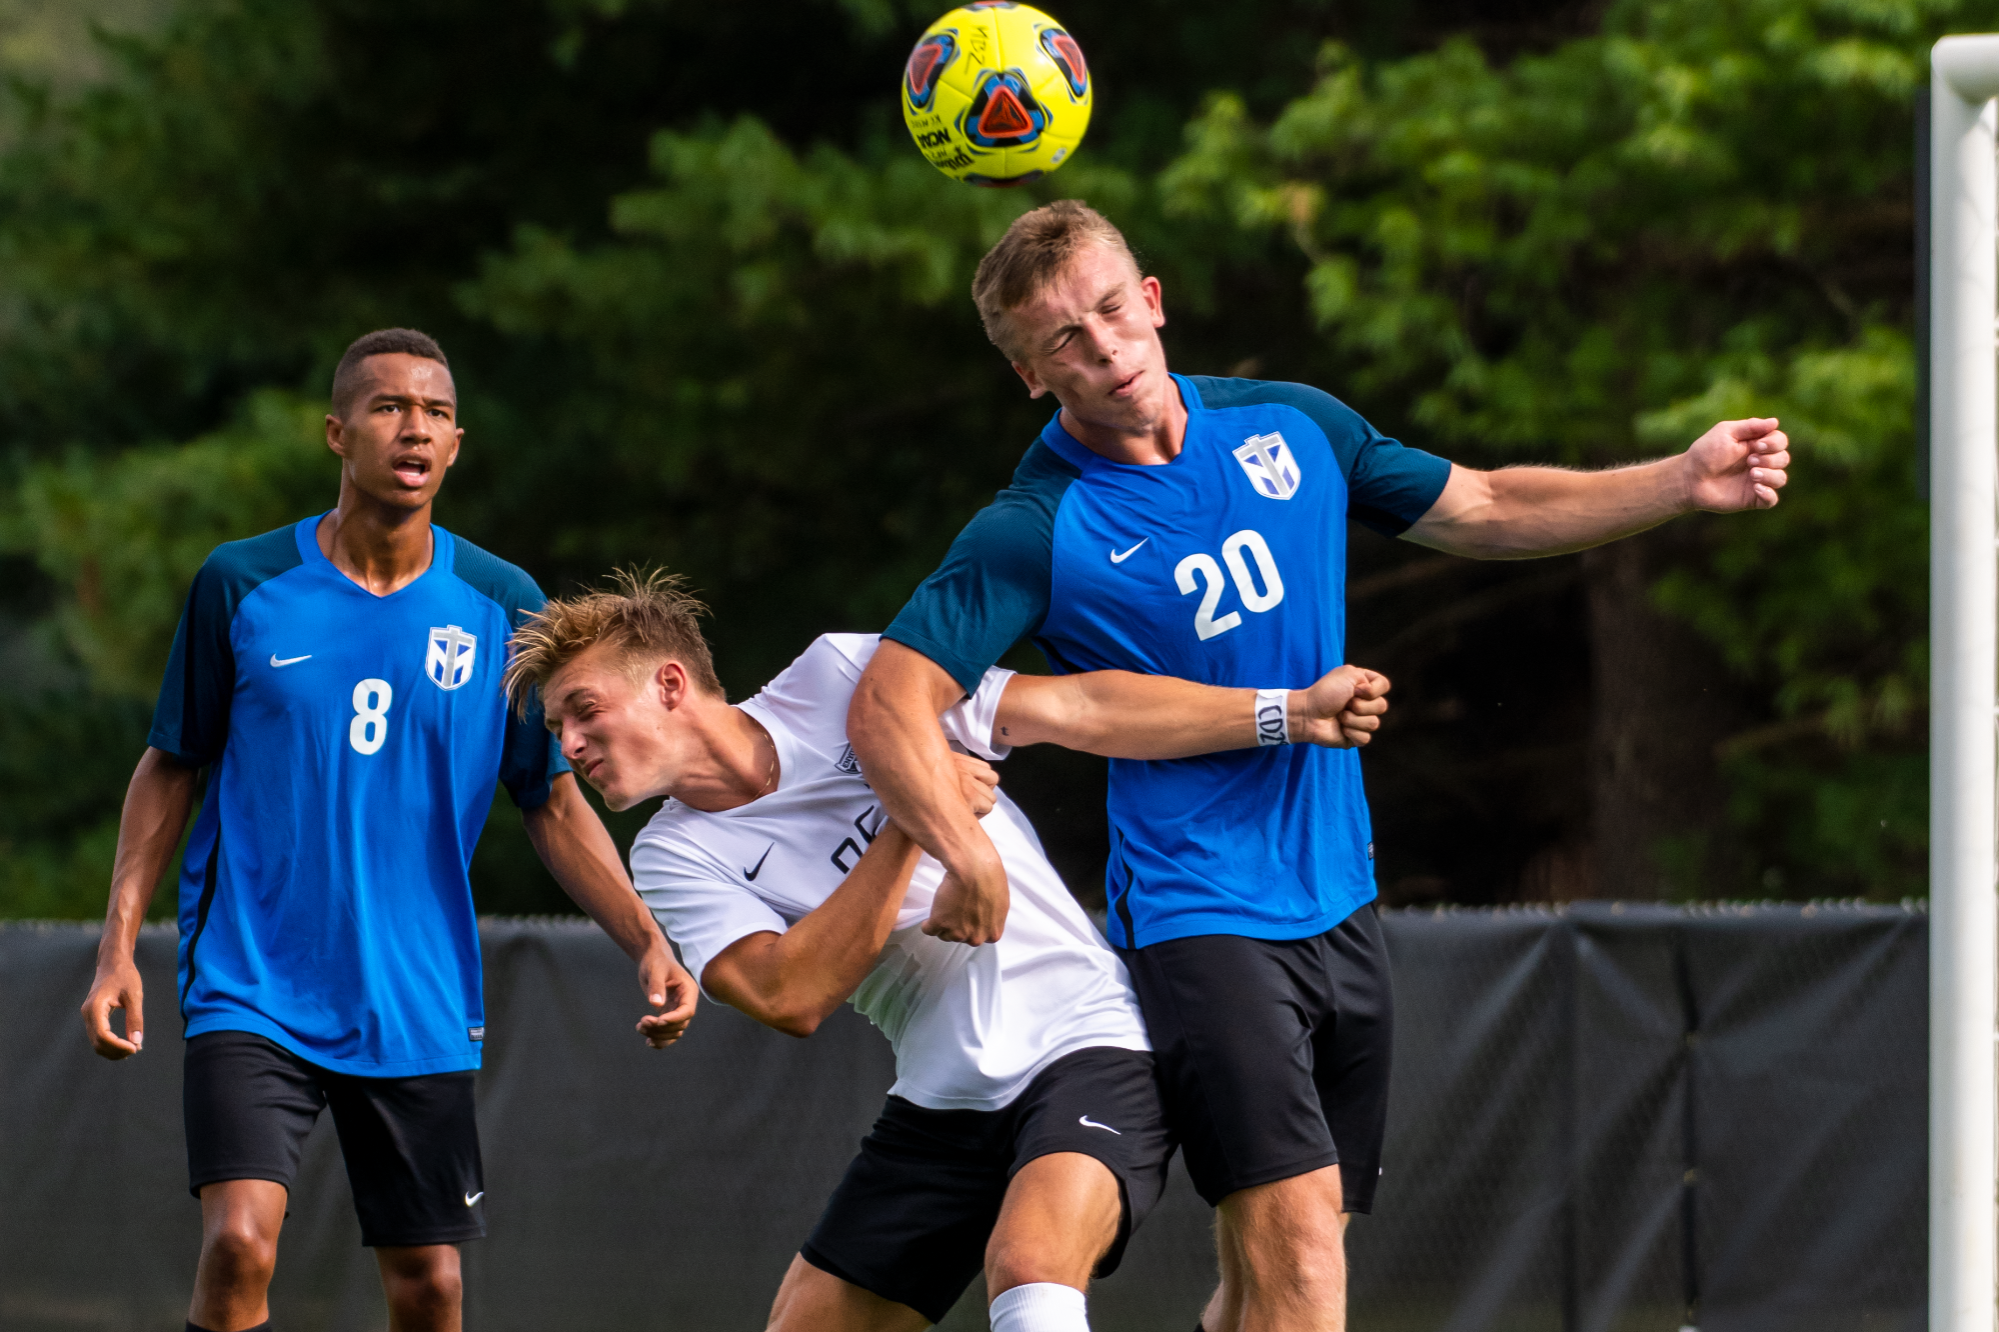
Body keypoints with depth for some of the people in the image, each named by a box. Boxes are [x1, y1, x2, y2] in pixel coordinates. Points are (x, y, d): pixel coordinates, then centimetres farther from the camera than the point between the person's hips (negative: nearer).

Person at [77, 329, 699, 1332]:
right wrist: (119, 946, -2)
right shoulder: (242, 585, -2)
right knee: (239, 1243, -21)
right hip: (250, 988, -2)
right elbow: (170, 767, 7)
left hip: (419, 1012, 2)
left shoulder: (502, 607, 1)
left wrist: (646, 943, -5)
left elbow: (552, 803, 8)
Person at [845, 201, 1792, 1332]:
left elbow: (1482, 511, 17)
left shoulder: (1294, 427, 5)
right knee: (1294, 1241, -20)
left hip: (1340, 900, 6)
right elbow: (890, 707, -16)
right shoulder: (1036, 534, -11)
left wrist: (1686, 482, 9)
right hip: (1198, 924, -6)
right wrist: (972, 861, -31)